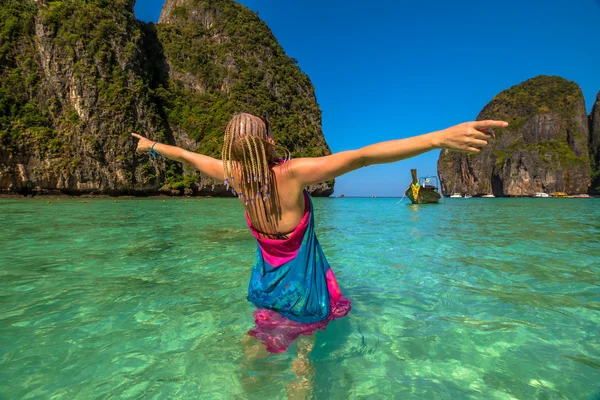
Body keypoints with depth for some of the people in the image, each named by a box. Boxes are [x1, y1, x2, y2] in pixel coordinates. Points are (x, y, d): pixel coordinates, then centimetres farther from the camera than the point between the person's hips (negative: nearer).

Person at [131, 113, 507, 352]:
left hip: (268, 284, 5)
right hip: (301, 290, -5)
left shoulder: (233, 173, -13)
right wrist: (439, 137, -44)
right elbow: (362, 156, -39)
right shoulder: (292, 173, -28)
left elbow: (187, 154, 6)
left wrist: (152, 145, 25)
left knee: (265, 337, 29)